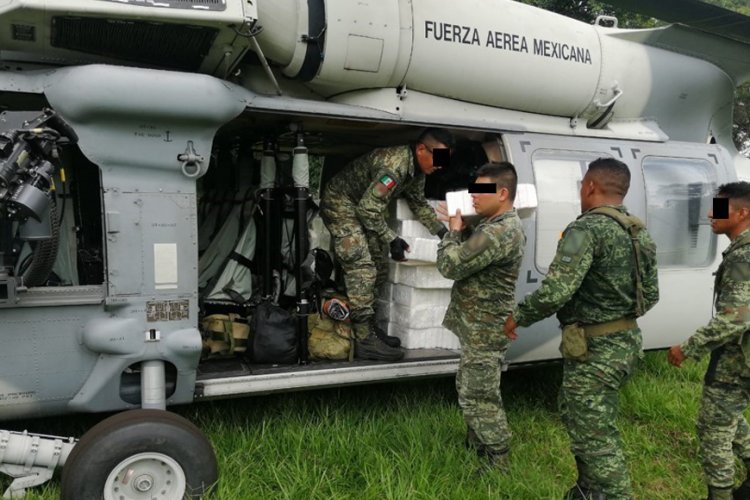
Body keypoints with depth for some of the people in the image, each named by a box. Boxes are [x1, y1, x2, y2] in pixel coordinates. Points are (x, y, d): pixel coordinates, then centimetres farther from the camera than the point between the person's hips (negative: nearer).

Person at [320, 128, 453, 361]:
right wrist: (392, 240, -23)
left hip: (364, 208, 10)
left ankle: (366, 326, 19)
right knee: (362, 268, -18)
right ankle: (365, 340, -16)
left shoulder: (417, 170, 1)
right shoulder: (394, 165, -30)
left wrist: (444, 233, 11)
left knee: (379, 267, 9)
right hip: (340, 203, -10)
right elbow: (369, 209, -29)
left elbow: (419, 204, 16)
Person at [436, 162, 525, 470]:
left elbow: (449, 265, -24)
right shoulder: (503, 225, 10)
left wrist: (453, 231, -7)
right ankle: (476, 446, 39)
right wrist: (460, 229, 2)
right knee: (471, 391, 22)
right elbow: (471, 255, 17)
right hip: (480, 325, 11)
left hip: (483, 330, -11)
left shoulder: (499, 232, -25)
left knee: (479, 398, 1)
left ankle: (497, 465, 15)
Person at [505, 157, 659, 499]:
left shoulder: (587, 229, -19)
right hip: (626, 341, 10)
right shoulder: (639, 232, 10)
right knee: (578, 416, 25)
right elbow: (651, 295, 16)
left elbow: (554, 292, -28)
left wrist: (518, 317, -12)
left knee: (595, 437, 2)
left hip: (595, 350, -10)